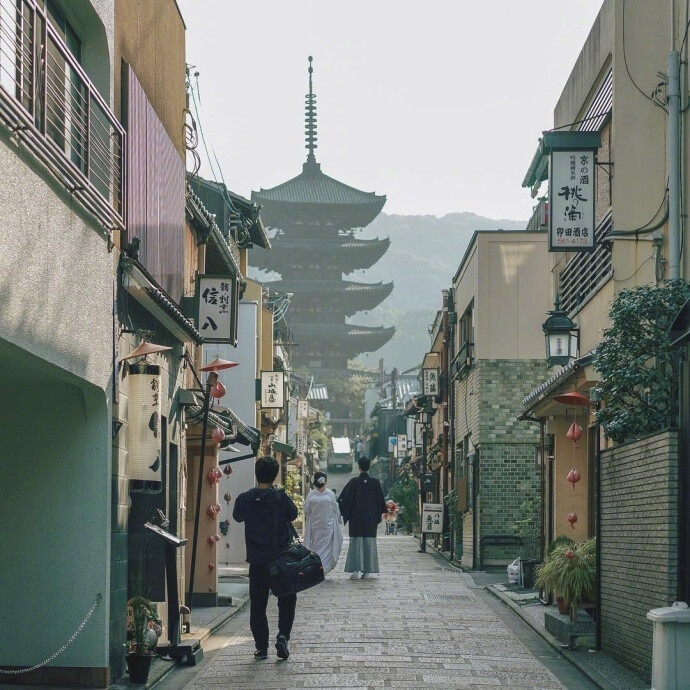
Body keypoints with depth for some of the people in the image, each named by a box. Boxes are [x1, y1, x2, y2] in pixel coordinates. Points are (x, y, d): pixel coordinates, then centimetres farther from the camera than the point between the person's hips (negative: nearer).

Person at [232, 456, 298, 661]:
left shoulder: (244, 499, -8)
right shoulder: (281, 498, -13)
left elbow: (238, 517, 11)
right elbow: (293, 515, 6)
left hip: (257, 561, 1)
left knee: (258, 605, 10)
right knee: (287, 600, 13)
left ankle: (261, 647, 10)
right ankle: (283, 635, -6)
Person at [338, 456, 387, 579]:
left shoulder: (354, 482, -8)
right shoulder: (375, 482, -3)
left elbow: (345, 499, -6)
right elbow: (380, 500, 3)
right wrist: (380, 513, 16)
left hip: (356, 518, -1)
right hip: (371, 519, 1)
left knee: (356, 543, 2)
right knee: (369, 543, 7)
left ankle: (355, 570, -7)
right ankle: (367, 571, 5)